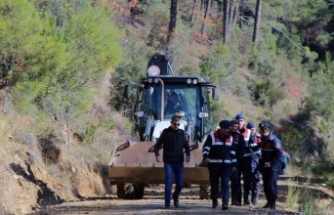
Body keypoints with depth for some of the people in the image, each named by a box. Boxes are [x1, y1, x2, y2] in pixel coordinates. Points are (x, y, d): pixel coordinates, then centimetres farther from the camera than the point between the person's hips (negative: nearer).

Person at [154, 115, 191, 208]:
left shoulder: (182, 133, 4)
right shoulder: (166, 132, -1)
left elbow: (187, 146, 10)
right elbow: (157, 145, 2)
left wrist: (188, 155, -9)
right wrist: (157, 154, -17)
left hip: (179, 162, 2)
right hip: (168, 162, -2)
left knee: (180, 184, 3)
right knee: (168, 182, -11)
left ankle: (175, 197, 32)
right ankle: (167, 203, -6)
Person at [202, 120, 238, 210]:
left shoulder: (231, 138, 11)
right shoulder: (212, 137, 0)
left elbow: (233, 152, 16)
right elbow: (206, 148, -8)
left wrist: (234, 164, 14)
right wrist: (205, 156, -26)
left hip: (226, 165, 1)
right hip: (214, 164, -1)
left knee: (225, 183, -10)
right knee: (214, 183, 7)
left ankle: (225, 202, -16)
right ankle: (214, 201, 20)